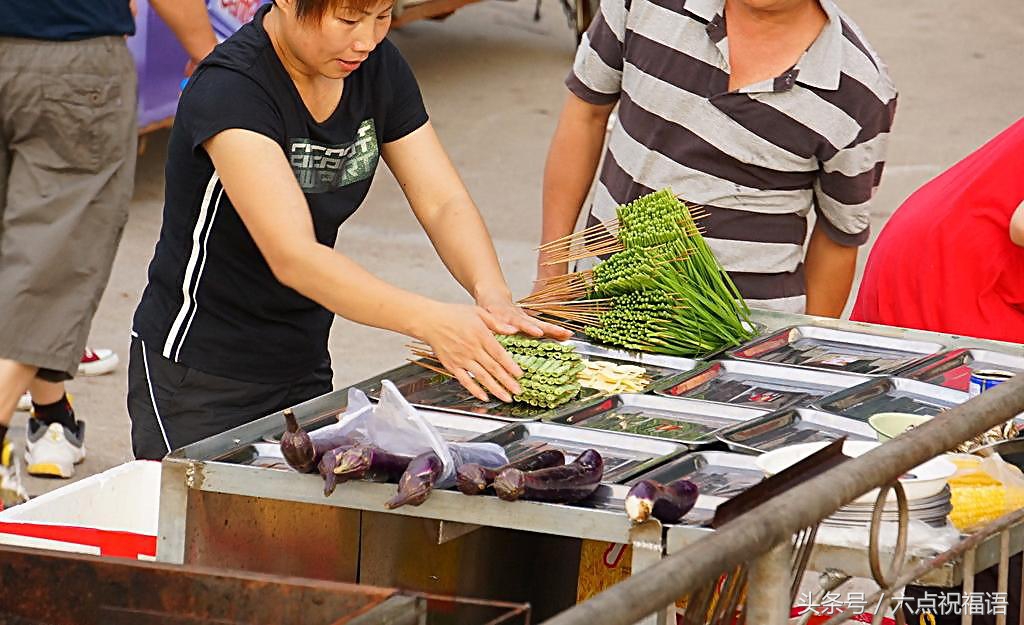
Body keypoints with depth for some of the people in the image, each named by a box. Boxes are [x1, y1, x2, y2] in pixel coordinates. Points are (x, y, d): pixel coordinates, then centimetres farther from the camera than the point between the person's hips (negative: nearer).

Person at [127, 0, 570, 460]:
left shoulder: (377, 67, -2)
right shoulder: (230, 89, -25)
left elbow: (444, 203, -5)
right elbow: (292, 256, -34)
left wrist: (493, 296, -26)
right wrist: (430, 322, -45)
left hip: (304, 371, 7)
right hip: (198, 385, -6)